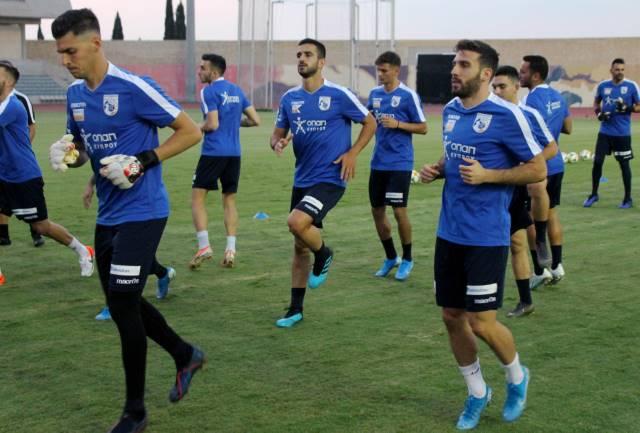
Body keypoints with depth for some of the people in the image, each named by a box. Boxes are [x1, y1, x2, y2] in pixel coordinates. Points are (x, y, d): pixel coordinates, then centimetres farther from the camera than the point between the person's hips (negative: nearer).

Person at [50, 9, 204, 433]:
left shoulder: (134, 88, -17)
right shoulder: (75, 93, 6)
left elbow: (191, 131, -13)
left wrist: (140, 162, -21)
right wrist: (67, 154, -4)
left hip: (141, 212, -8)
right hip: (108, 215, 8)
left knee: (123, 305, -8)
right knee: (124, 303, 15)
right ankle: (186, 356, 38)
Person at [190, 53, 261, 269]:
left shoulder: (209, 92, -9)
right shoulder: (236, 90, 13)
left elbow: (212, 124, -17)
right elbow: (255, 120, 12)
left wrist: (198, 129, 2)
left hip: (213, 152, -7)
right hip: (234, 153, 7)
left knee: (197, 197, 1)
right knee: (229, 199, 12)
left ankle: (204, 246, -9)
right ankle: (230, 250, 5)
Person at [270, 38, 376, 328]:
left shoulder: (338, 95, -8)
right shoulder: (289, 98, 6)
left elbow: (370, 123, 2)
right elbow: (277, 134, 12)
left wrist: (353, 153, -10)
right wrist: (277, 144, -12)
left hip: (330, 178, -5)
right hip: (302, 179, 6)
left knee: (296, 222, -28)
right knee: (300, 247, 11)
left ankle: (323, 255, 5)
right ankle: (295, 309, 22)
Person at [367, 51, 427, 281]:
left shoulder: (408, 95, -8)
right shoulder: (375, 93, 8)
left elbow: (423, 128, -6)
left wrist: (397, 124, -18)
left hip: (400, 163, -6)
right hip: (378, 162, 6)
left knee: (399, 210, -6)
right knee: (377, 210, 8)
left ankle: (407, 259, 12)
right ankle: (390, 258, 25)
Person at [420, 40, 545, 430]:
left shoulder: (506, 115, -13)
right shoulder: (450, 111, 8)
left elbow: (538, 169, -10)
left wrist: (487, 175, -20)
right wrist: (438, 169, 3)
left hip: (486, 237, -7)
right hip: (449, 233, 7)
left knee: (481, 322, -4)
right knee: (452, 317, 10)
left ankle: (517, 376, 26)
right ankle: (477, 392, 30)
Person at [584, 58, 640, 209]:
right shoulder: (603, 86, 2)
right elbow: (596, 102, 18)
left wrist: (628, 108, -20)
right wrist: (598, 113, -2)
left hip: (622, 133, -2)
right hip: (605, 132, 2)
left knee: (624, 164, 4)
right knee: (597, 162, 2)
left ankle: (628, 198, 16)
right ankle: (594, 194, 18)